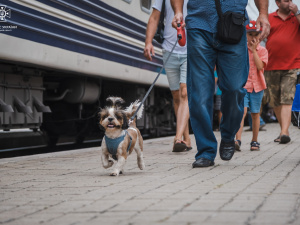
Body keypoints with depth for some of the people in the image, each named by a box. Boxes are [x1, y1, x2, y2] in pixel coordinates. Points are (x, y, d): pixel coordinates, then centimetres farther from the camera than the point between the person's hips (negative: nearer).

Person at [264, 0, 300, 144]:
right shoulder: (269, 18, 10)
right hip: (272, 67, 2)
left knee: (286, 100, -13)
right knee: (275, 102, 7)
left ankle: (284, 133, -21)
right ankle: (284, 130, 20)